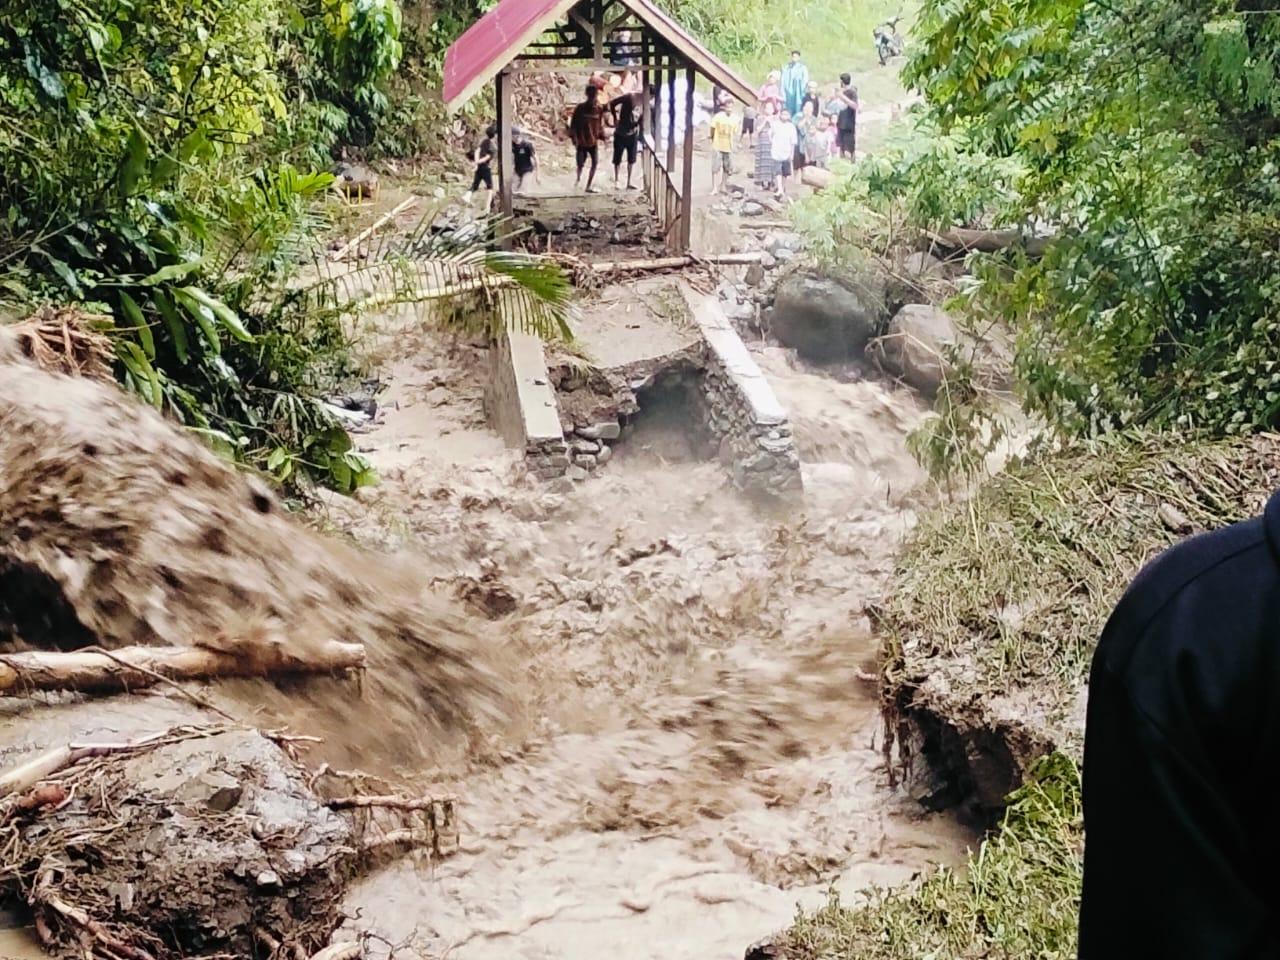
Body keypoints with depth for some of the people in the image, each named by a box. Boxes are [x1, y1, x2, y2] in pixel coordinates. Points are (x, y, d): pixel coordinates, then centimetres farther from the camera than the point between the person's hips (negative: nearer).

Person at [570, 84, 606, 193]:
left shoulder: (599, 109, -1)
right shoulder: (580, 108, -9)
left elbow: (600, 125, 9)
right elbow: (573, 124, -6)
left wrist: (601, 138, 3)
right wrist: (574, 139, -13)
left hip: (593, 142, 3)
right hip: (581, 142, -3)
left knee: (595, 163, -6)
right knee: (580, 165, 0)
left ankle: (589, 186, 5)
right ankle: (578, 178, 35)